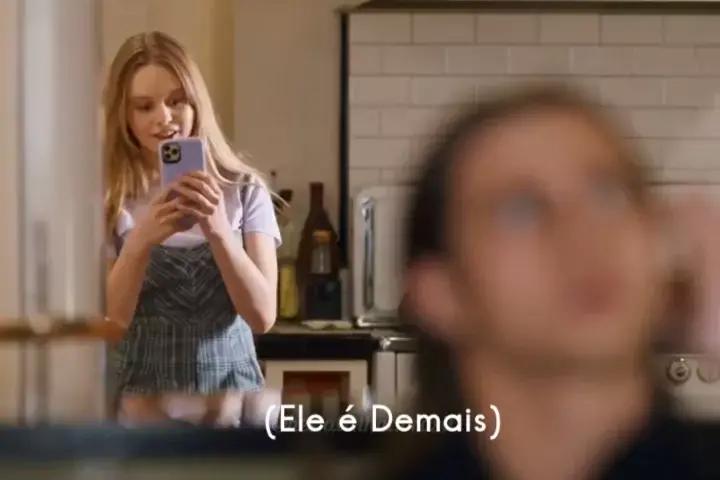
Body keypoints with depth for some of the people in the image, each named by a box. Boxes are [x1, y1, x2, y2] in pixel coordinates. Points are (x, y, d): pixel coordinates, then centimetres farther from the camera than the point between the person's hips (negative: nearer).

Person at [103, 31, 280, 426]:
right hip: (144, 403, 0)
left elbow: (262, 316, -4)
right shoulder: (109, 198, 1)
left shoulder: (244, 189, 3)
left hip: (229, 397, 1)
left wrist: (218, 229, -17)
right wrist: (140, 242, -18)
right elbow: (105, 326, -4)